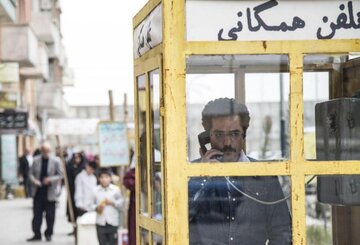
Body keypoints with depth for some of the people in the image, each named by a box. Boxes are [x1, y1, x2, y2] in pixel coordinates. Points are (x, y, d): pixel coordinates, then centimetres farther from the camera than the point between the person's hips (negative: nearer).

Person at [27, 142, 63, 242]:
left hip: (50, 192, -2)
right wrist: (34, 180, -12)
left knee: (50, 215, 4)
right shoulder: (36, 160, 2)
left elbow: (60, 175, -1)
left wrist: (50, 180, -17)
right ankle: (37, 234, 12)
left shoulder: (55, 161, -5)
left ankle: (48, 234, 17)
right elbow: (31, 173, 9)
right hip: (38, 191, 2)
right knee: (37, 214, 5)